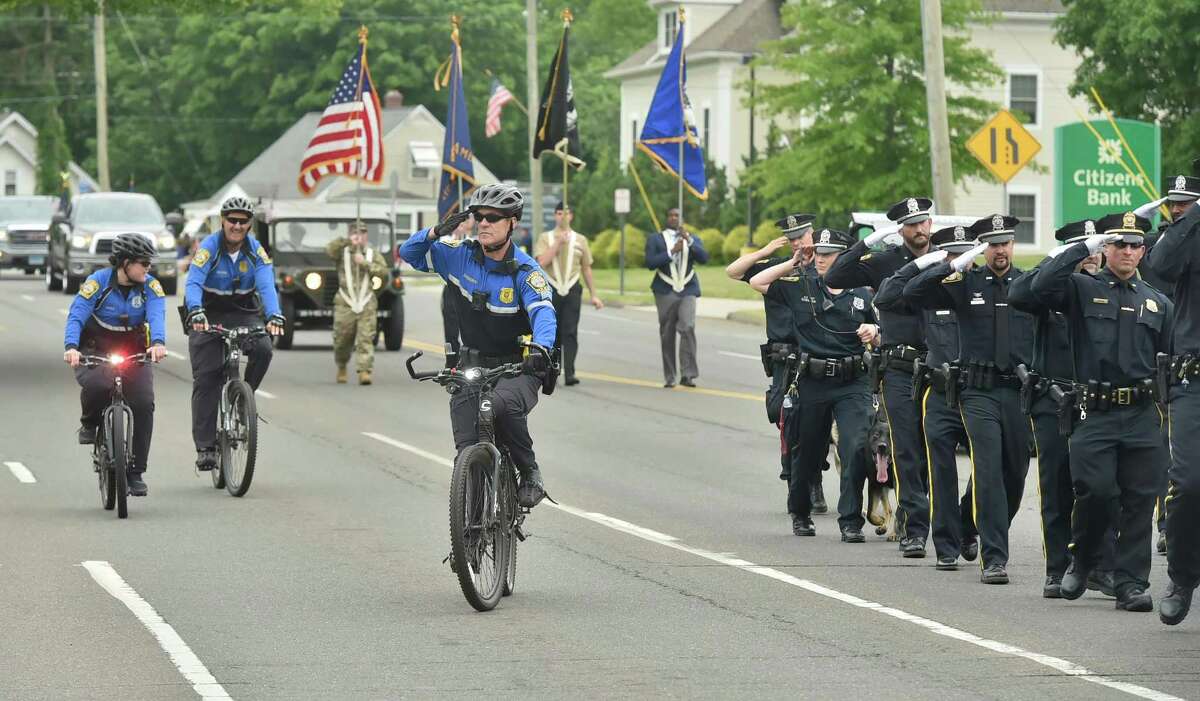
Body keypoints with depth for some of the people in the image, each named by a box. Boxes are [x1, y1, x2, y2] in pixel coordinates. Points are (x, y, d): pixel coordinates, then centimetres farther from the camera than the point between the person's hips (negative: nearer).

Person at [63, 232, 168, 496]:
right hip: (95, 352, -3)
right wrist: (71, 347, -43)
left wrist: (158, 343, -46)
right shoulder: (98, 282, -15)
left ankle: (136, 472, -3)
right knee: (97, 385, -34)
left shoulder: (150, 286, -8)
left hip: (134, 354, 3)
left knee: (144, 403, -16)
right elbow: (76, 315, -24)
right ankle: (89, 424, 2)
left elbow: (157, 315, -24)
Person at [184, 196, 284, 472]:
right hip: (208, 314, -2)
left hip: (243, 312, 2)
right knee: (206, 379, -9)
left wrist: (274, 316, -39)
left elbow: (266, 285, -20)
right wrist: (196, 313, -49)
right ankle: (205, 447, -8)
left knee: (263, 349, -27)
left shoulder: (255, 250, -8)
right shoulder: (209, 247, -16)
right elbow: (193, 283, -29)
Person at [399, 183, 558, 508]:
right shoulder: (461, 255, -2)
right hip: (471, 365, 3)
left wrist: (540, 348, -51)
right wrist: (436, 233, -18)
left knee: (502, 404, -36)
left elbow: (543, 312, -29)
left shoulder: (526, 271, -13)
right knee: (468, 449, -13)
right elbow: (410, 253, 3)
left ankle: (530, 473, -14)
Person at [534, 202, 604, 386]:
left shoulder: (580, 240, 11)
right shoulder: (545, 239, 6)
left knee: (570, 333, -10)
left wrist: (593, 295, 12)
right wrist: (558, 243, -12)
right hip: (551, 291, 0)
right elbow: (542, 262, -10)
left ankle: (569, 373, -17)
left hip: (572, 290, 0)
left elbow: (586, 268, 15)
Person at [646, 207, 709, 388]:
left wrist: (689, 239, -13)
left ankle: (687, 374, -18)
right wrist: (672, 252, -11)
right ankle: (669, 378, 9)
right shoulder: (655, 239, 11)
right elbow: (650, 262, -4)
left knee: (688, 328, -17)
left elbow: (704, 258, -3)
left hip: (687, 291, 0)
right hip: (665, 292, 0)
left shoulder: (693, 239, 15)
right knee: (667, 335, 2)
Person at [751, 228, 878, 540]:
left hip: (852, 384, -1)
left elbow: (879, 341, 17)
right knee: (806, 454, 12)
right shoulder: (801, 287, 5)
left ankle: (850, 521, -10)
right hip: (811, 382, 1)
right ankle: (800, 513, 35)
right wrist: (793, 263, 1)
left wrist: (873, 332, -6)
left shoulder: (862, 294, 7)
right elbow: (757, 282, 3)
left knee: (857, 448, -17)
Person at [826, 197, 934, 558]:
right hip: (899, 370, -1)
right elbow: (834, 279, -1)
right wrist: (866, 243, -7)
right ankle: (913, 530, -4)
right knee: (906, 452, -6)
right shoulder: (884, 262, 4)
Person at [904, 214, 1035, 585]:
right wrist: (951, 267, -12)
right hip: (979, 391, -2)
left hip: (1020, 391, 2)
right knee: (988, 471, -13)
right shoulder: (965, 283, 4)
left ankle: (993, 538, 34)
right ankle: (993, 557, -13)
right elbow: (913, 293, -5)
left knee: (1016, 474, 11)